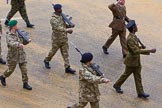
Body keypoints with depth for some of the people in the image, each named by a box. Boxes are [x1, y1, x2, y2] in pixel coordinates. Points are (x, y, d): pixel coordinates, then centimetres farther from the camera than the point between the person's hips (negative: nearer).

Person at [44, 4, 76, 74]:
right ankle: (46, 61, 41)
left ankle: (67, 67, 7)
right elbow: (58, 28, -32)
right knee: (53, 51, 14)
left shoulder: (62, 16, 4)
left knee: (65, 53, 5)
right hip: (57, 39, -6)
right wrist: (67, 30, -40)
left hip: (64, 38, 6)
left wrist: (68, 26, -6)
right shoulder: (53, 19, -21)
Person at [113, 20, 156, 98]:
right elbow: (136, 51, -34)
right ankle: (117, 85, 33)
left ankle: (140, 92, 16)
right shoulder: (130, 39, -29)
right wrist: (149, 51, -35)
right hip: (132, 61, -8)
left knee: (138, 76, 10)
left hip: (137, 60, 8)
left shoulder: (133, 36, 1)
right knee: (126, 74, 11)